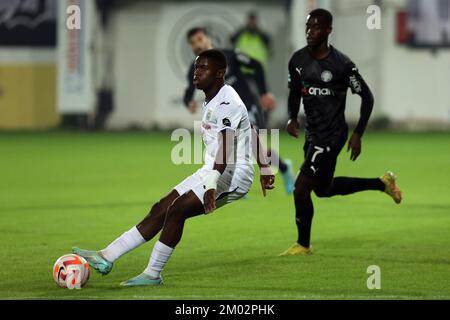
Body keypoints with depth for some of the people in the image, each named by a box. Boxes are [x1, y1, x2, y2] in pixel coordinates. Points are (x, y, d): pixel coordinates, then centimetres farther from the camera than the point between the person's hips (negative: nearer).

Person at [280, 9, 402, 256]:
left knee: (301, 187, -11)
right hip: (312, 133, 8)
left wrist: (358, 134, -12)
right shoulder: (298, 60, 0)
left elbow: (367, 97, -7)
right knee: (323, 189, 19)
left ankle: (303, 245, 7)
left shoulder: (341, 64, -16)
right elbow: (294, 92, 16)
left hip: (331, 135, -8)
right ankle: (382, 183, 36)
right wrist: (292, 118, -3)